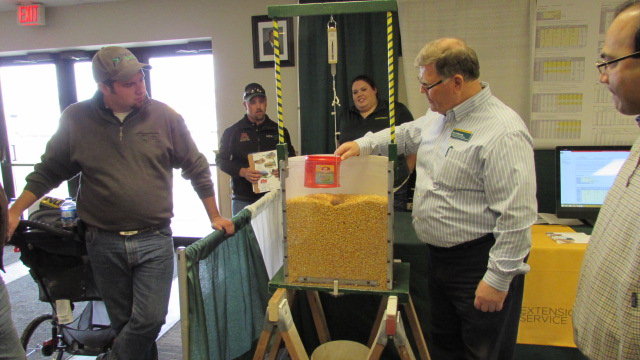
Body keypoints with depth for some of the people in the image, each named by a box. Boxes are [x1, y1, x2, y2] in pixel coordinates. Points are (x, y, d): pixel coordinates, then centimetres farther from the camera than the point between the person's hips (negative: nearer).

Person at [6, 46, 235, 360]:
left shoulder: (165, 117, -3)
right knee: (124, 323, 12)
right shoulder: (75, 119, 1)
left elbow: (196, 169, 5)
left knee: (150, 319, -6)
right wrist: (15, 210, 3)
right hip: (103, 243, 2)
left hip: (155, 240, -1)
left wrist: (214, 216, 7)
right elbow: (49, 171, 12)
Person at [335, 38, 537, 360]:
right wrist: (363, 144, 13)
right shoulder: (439, 116, 5)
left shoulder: (503, 132, -23)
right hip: (440, 254, 9)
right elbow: (407, 134, 26)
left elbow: (517, 215, -25)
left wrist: (498, 279, -22)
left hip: (480, 261, -8)